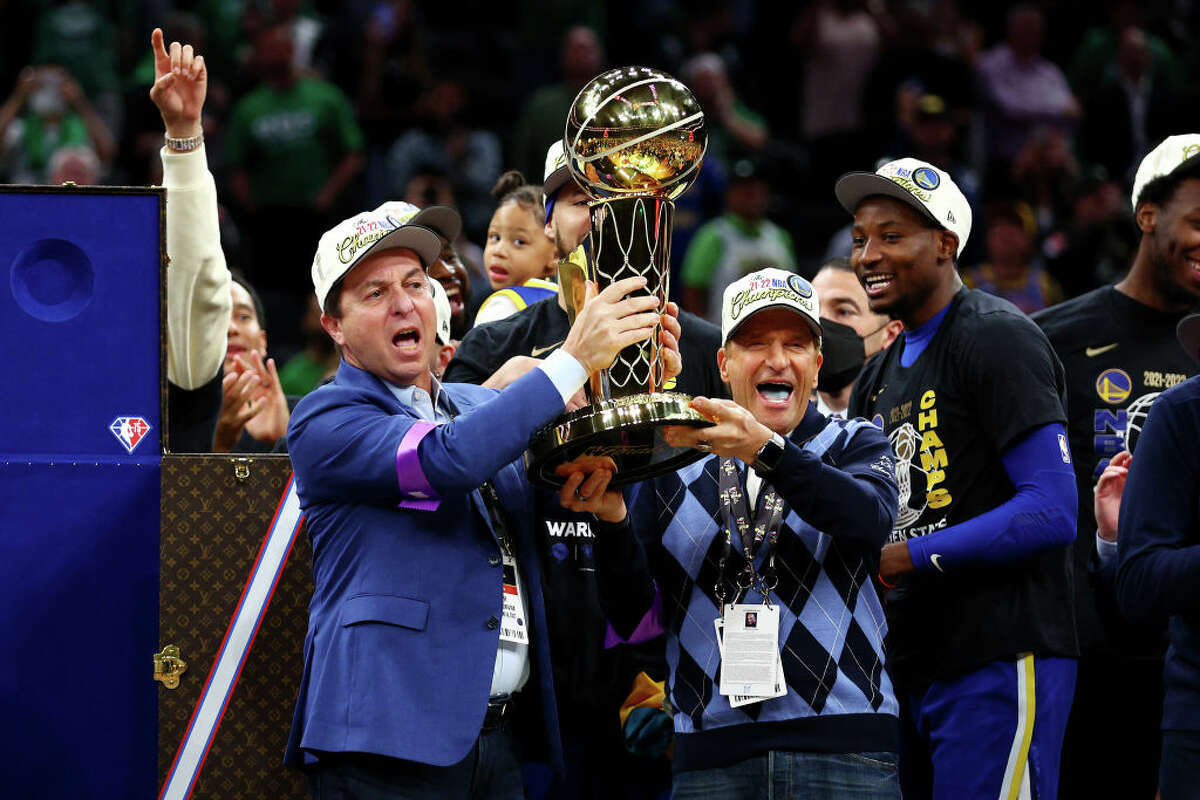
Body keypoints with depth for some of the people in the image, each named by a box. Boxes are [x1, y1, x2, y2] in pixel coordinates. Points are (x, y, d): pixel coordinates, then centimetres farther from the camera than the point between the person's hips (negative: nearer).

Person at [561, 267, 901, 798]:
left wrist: (765, 448, -28)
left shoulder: (853, 445, 10)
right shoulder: (673, 465, 13)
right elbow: (627, 614, 7)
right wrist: (612, 520, -13)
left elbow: (870, 521, -14)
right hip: (712, 750, 1)